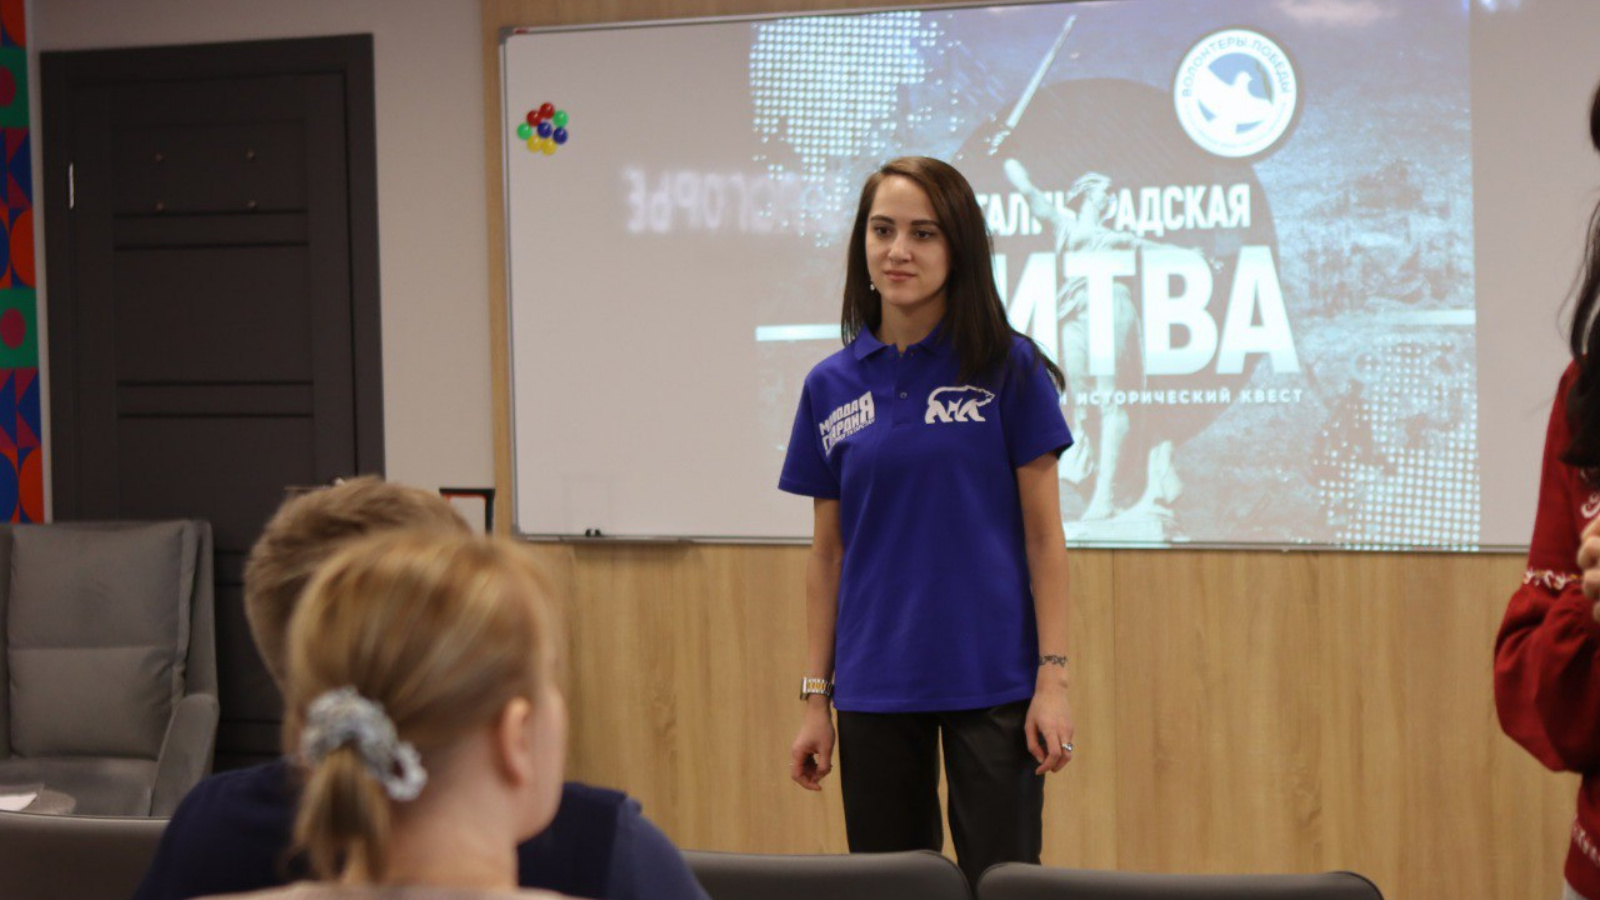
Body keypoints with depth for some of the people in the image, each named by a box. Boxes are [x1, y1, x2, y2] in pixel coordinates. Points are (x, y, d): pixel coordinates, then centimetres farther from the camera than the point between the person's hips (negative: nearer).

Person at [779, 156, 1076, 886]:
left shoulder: (1008, 367, -3)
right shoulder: (831, 387, 5)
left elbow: (1043, 532, -3)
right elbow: (827, 554, 9)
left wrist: (1053, 676, -8)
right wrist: (815, 696, 6)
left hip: (991, 682, -3)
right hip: (876, 689, 3)